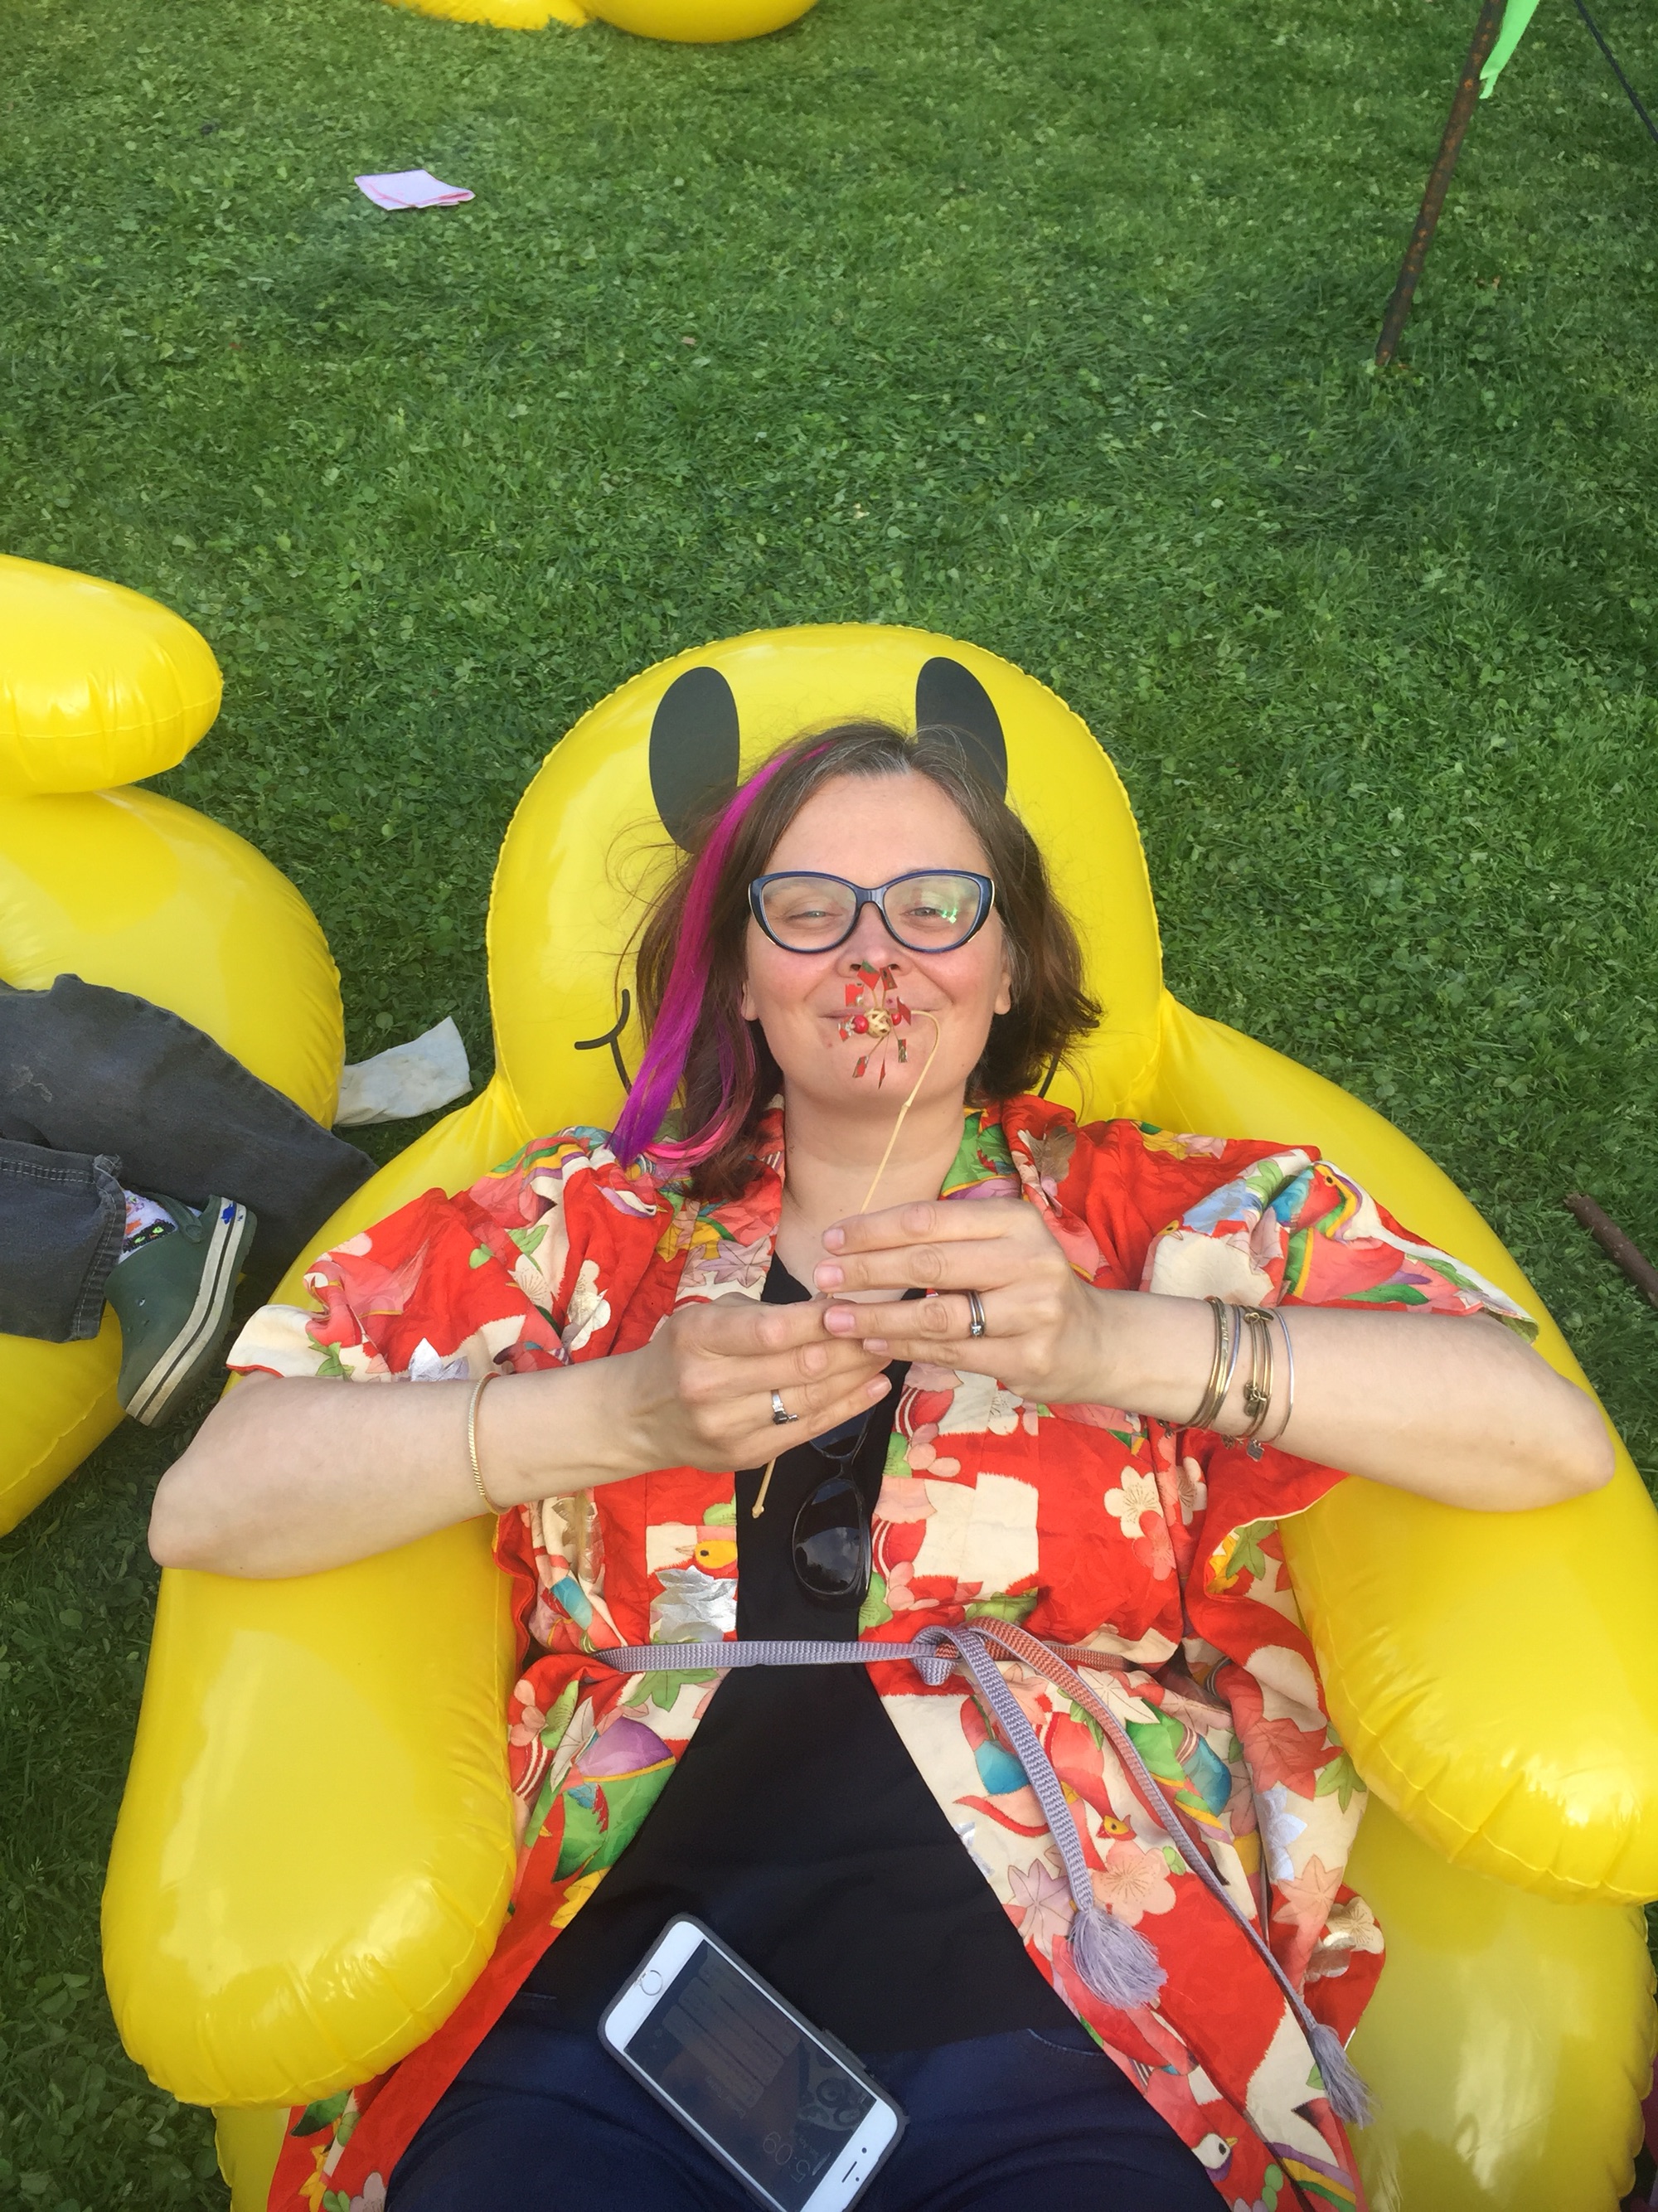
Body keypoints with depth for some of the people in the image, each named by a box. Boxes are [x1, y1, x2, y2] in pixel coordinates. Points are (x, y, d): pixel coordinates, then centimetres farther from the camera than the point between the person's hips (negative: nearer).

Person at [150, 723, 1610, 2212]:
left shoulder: (1162, 1214, 6)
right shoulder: (587, 1223, 8)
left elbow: (1554, 1438, -6)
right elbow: (206, 1504, -1)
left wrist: (1117, 1344, -20)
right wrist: (620, 1414, -14)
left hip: (1060, 2031, 0)